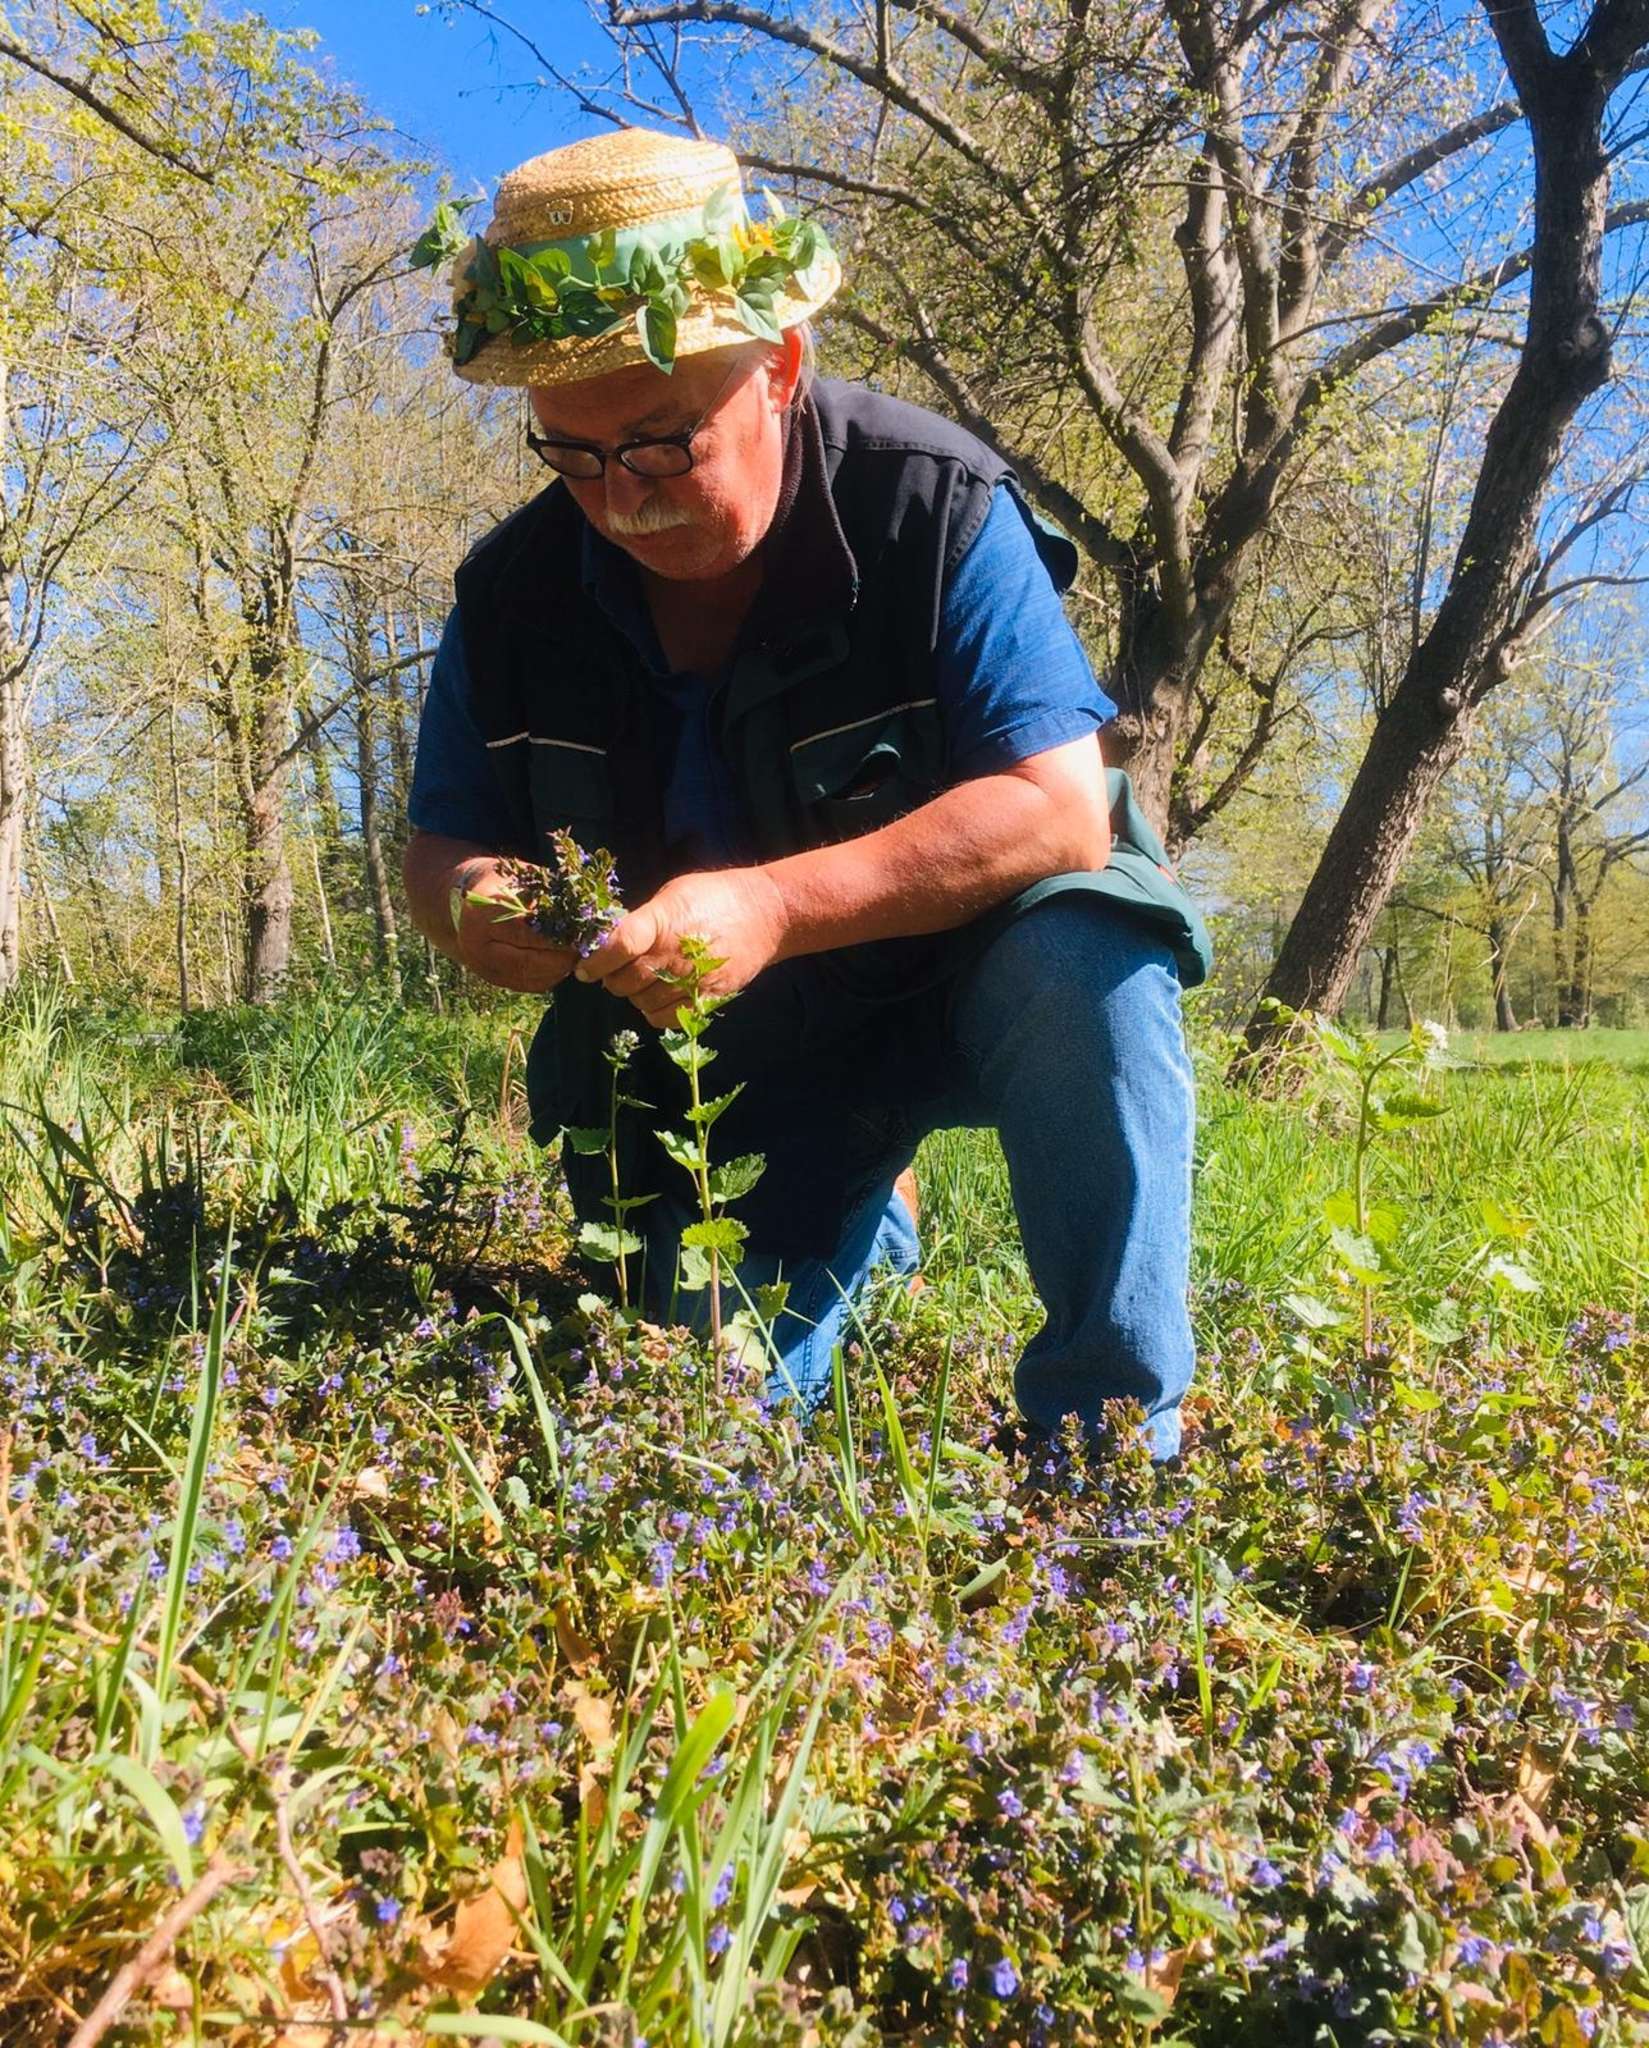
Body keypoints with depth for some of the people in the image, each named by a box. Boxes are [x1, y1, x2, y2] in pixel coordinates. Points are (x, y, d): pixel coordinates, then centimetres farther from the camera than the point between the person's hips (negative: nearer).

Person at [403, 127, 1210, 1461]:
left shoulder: (935, 508, -21)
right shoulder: (514, 593, -9)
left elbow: (1059, 811, -29)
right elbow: (442, 849, -1)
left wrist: (772, 904, -40)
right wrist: (474, 908, -27)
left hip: (961, 982, -3)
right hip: (708, 1065, 4)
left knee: (1088, 964, -36)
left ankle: (1114, 1435, -19)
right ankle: (860, 1234, 31)